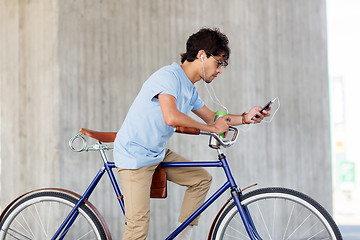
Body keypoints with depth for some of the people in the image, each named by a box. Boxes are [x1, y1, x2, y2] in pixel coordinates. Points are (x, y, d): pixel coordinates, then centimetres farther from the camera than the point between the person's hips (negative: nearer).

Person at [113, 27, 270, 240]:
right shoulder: (169, 76, -20)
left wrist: (245, 118, 7)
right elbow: (171, 117, -36)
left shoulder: (190, 89, 9)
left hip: (158, 153, 9)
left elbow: (211, 117, 22)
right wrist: (212, 128, -25)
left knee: (202, 178, 11)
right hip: (135, 155, -9)